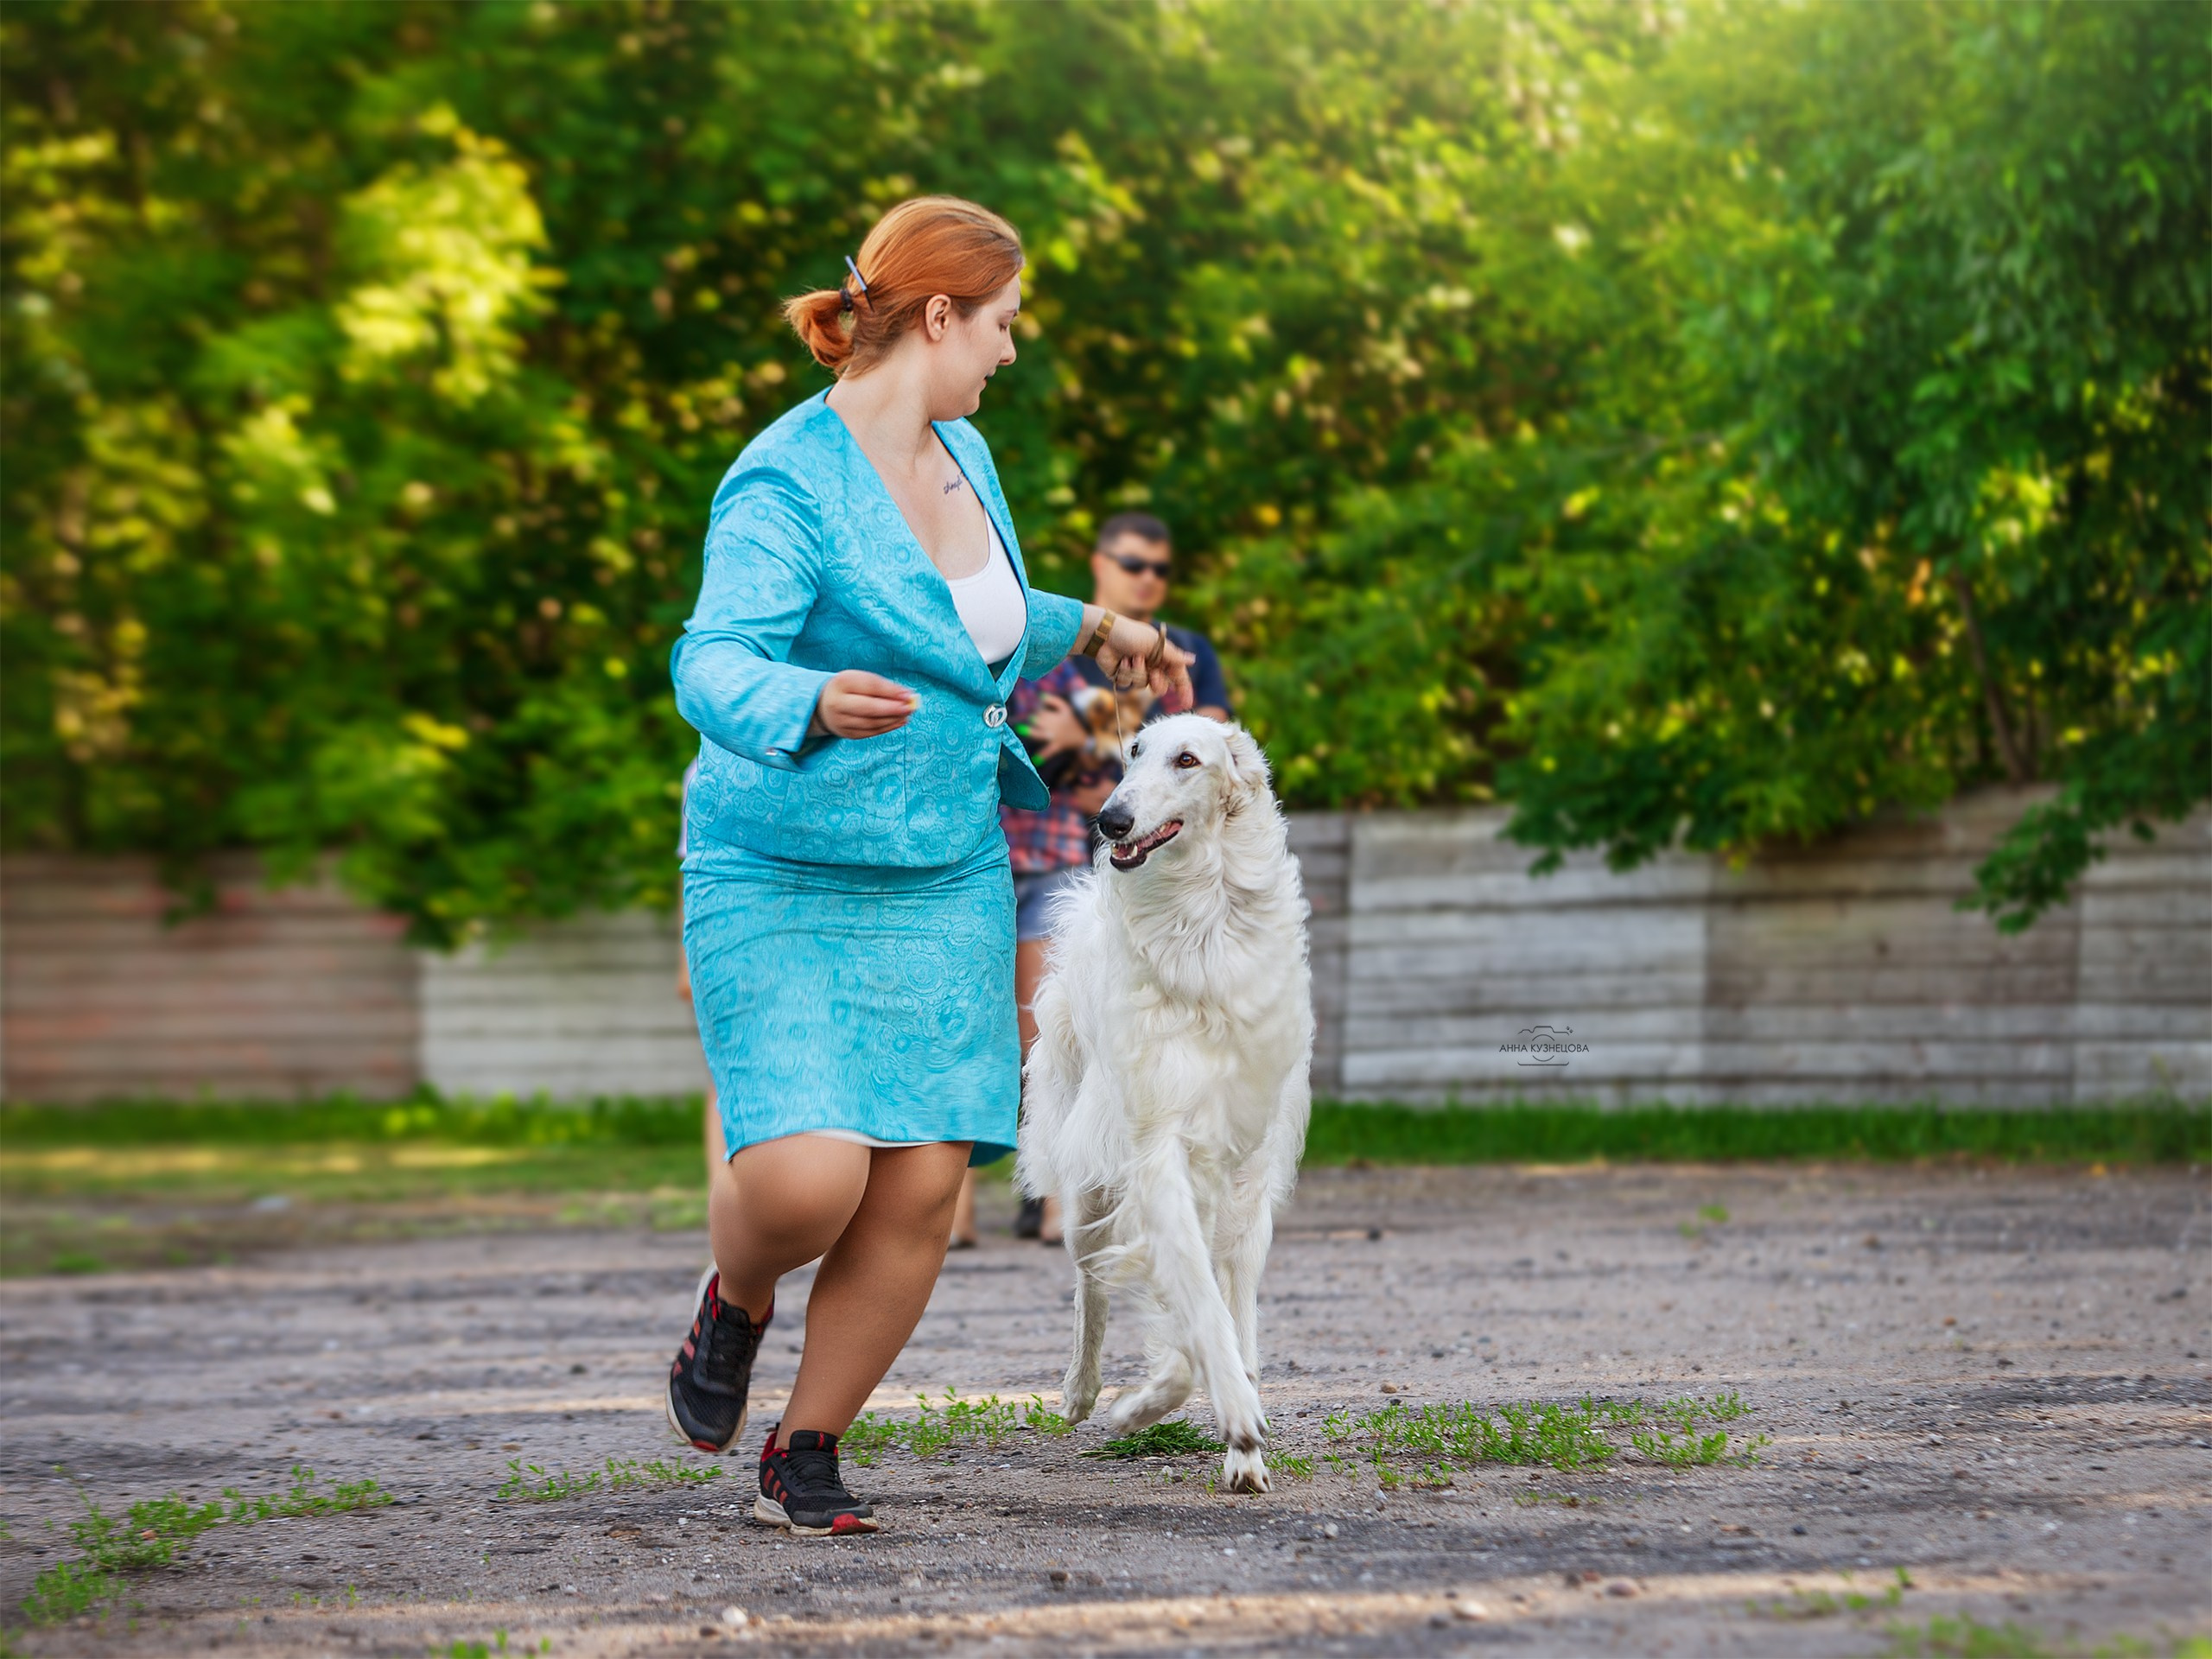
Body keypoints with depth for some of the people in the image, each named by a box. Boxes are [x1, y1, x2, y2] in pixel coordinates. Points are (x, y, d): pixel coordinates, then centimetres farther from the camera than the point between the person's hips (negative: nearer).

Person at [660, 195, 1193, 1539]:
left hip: (945, 881, 7)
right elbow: (714, 665, -31)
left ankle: (806, 1454, 13)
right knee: (807, 1179, -20)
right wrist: (814, 705, -50)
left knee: (922, 1188, -4)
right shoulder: (785, 483, -17)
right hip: (784, 882, -7)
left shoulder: (965, 458, 9)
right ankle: (734, 1305, 16)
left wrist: (1090, 629, 34)